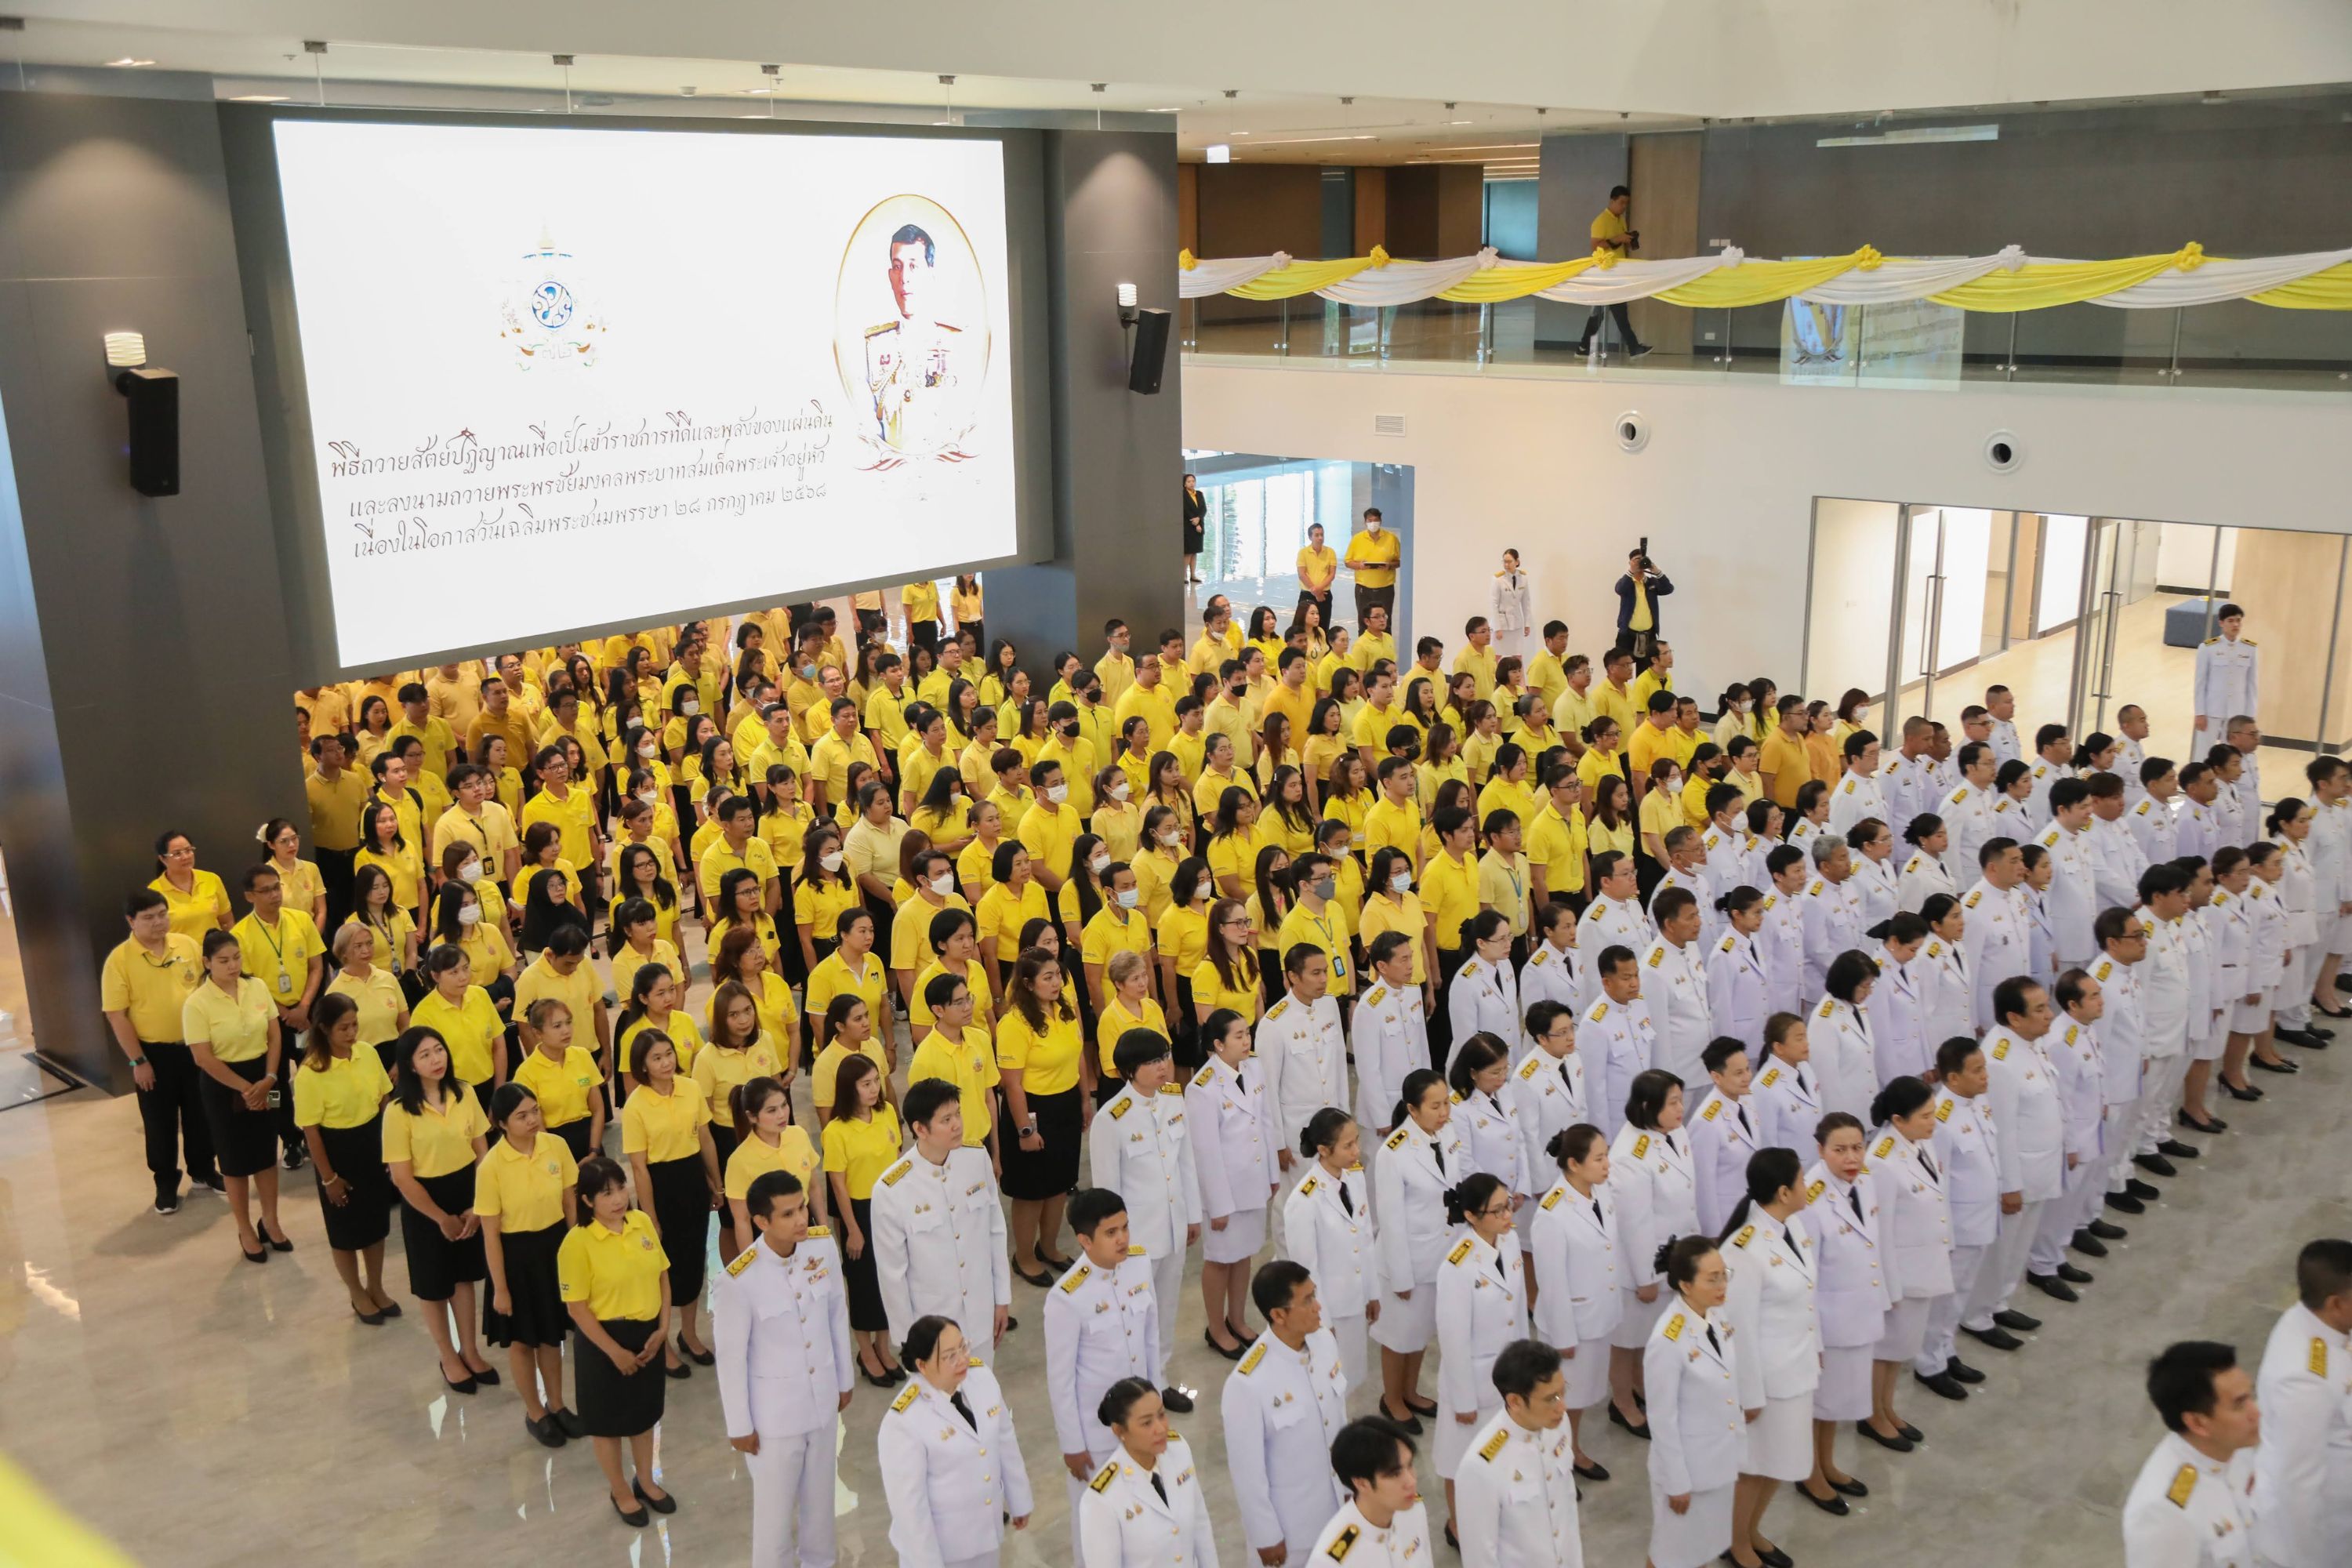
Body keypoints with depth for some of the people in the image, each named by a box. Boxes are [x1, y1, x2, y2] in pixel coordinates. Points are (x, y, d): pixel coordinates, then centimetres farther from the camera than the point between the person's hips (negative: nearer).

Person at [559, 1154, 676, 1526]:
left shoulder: (643, 1222, -6)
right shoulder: (577, 1242, -21)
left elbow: (662, 1276, 4)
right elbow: (577, 1307, -16)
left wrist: (662, 1329, -5)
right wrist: (614, 1351, -15)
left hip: (647, 1333, 5)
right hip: (605, 1338, -5)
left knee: (645, 1410, 21)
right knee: (609, 1418, 14)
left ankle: (646, 1481, 43)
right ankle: (620, 1492, 35)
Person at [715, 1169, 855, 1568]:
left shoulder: (823, 1245, -14)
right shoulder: (739, 1279, -28)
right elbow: (731, 1357, -16)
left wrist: (844, 1379, 10)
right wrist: (739, 1425, -7)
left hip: (823, 1398, 5)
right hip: (774, 1411, -5)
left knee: (820, 1494, 24)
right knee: (775, 1505, 14)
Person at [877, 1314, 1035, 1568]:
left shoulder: (981, 1376, -11)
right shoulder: (903, 1422, -29)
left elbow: (1005, 1441, 2)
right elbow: (908, 1502, -21)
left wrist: (1019, 1502, 11)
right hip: (937, 1542, -5)